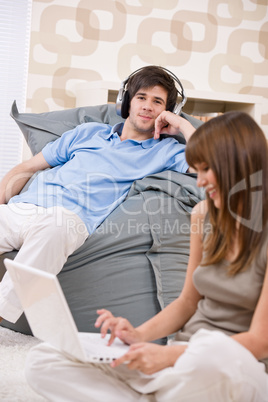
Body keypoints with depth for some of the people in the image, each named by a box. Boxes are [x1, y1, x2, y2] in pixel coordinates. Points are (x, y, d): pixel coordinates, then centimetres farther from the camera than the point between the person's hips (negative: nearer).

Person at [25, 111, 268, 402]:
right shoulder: (204, 214, 10)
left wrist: (171, 354, -20)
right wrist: (139, 334, -3)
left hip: (242, 366, -5)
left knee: (212, 350, -46)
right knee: (42, 361, -10)